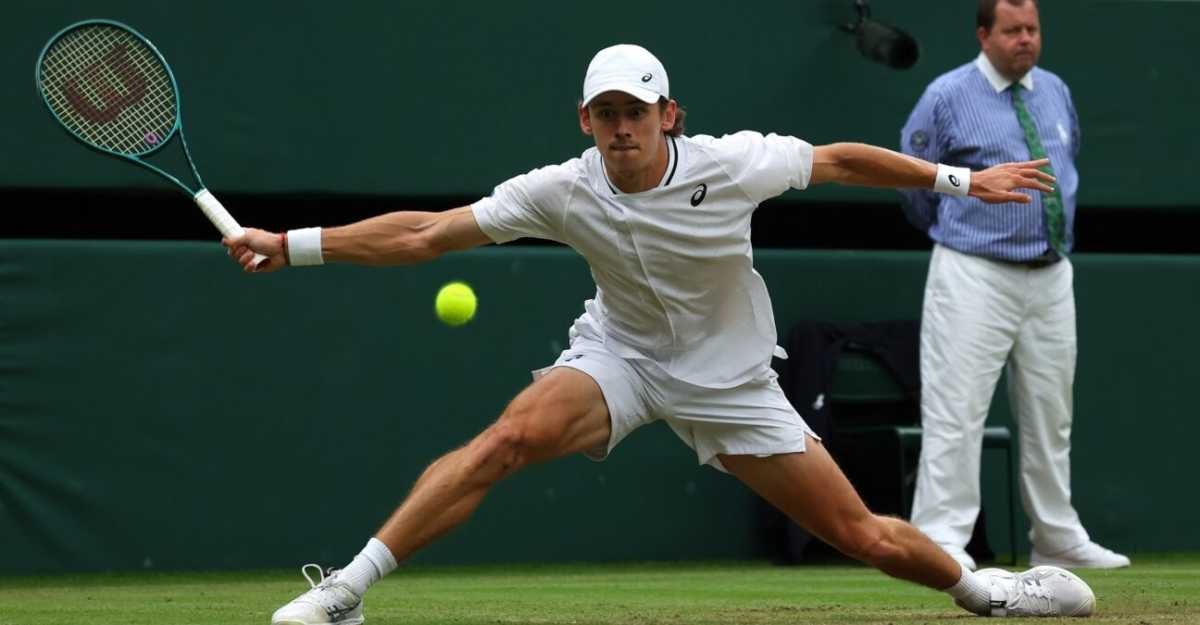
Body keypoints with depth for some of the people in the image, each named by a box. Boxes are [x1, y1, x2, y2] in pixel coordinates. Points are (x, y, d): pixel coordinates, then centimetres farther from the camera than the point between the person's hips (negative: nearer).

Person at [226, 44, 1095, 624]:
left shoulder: (732, 164, -20)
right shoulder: (565, 192, -19)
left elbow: (838, 160, -2)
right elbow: (423, 235, -20)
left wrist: (960, 179, 3)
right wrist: (290, 245, -26)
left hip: (726, 374, 0)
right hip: (620, 354, 0)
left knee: (866, 537, -2)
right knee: (512, 436, -31)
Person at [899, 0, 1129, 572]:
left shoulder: (1055, 93, 11)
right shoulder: (948, 97, -7)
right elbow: (914, 181, 0)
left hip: (1052, 275, 6)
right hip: (975, 277, -6)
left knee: (1050, 414, 12)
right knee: (956, 410, -9)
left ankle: (1057, 540, 20)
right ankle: (941, 540, -10)